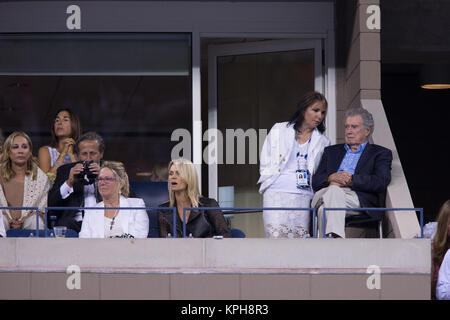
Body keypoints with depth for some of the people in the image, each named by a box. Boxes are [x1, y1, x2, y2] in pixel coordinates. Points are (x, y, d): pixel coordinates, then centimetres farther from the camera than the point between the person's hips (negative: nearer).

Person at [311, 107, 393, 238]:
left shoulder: (380, 153, 22)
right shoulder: (331, 151, 34)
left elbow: (382, 183, 2)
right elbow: (315, 181, 19)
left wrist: (351, 180, -8)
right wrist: (332, 178, -5)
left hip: (358, 199, -3)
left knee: (334, 192, -38)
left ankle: (331, 237, -58)